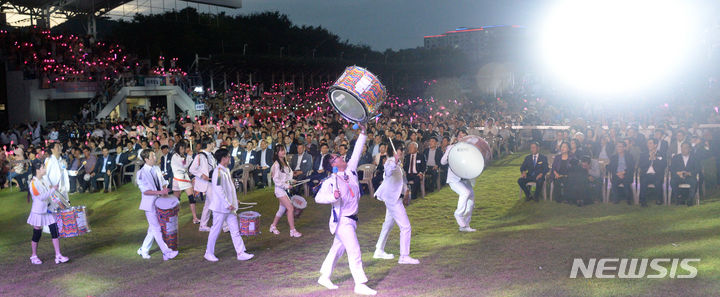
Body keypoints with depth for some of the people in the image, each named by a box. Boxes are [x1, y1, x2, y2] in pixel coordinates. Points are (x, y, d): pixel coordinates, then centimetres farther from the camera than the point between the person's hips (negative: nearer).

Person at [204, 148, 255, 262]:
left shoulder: (226, 170, 11)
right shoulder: (218, 171, -17)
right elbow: (218, 189, -23)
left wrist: (233, 201, 15)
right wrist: (228, 204, -21)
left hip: (229, 207, 9)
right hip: (220, 207, -9)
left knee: (235, 230, 6)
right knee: (215, 230, 4)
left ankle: (241, 253, 8)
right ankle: (209, 253, 18)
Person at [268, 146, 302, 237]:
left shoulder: (286, 163, 11)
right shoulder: (276, 164, -13)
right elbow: (275, 179, -16)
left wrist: (290, 180, 5)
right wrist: (285, 185, -18)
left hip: (286, 188, 8)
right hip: (280, 189, -8)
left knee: (282, 209, 14)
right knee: (290, 208, -13)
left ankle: (273, 226, 31)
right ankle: (292, 231, -8)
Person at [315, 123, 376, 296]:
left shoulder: (350, 171, 4)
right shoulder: (331, 181, -15)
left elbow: (356, 153, 9)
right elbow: (318, 198, -20)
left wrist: (363, 134, 6)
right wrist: (333, 197, -37)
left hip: (351, 219, 8)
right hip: (342, 220, -8)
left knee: (338, 249, 16)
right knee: (355, 252, -7)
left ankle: (324, 277, 29)